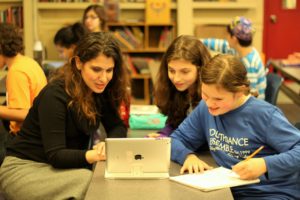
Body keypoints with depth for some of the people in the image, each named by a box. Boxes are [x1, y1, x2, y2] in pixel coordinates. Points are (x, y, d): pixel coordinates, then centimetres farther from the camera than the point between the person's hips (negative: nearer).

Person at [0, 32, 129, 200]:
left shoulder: (100, 91, -1)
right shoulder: (55, 95, -21)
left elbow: (117, 126, 2)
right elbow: (55, 155, -24)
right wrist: (93, 156, -42)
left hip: (63, 166, 6)